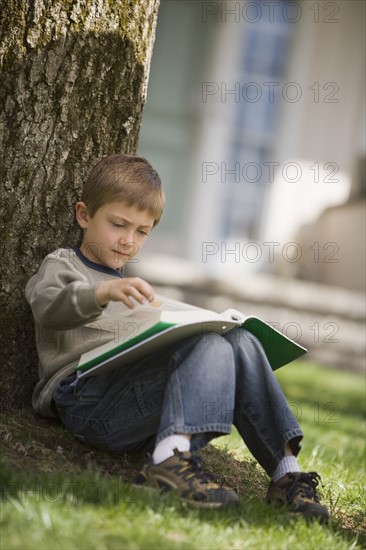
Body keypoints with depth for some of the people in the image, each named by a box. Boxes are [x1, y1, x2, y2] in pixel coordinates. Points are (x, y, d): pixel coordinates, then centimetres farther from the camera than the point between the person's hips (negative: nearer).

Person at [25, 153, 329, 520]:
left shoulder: (130, 287, 36)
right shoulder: (62, 265, 13)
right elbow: (49, 306, -12)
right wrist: (103, 293, -33)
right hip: (87, 397, -6)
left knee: (239, 342, -14)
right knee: (210, 346, -28)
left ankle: (285, 470, -23)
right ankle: (172, 461, -49)